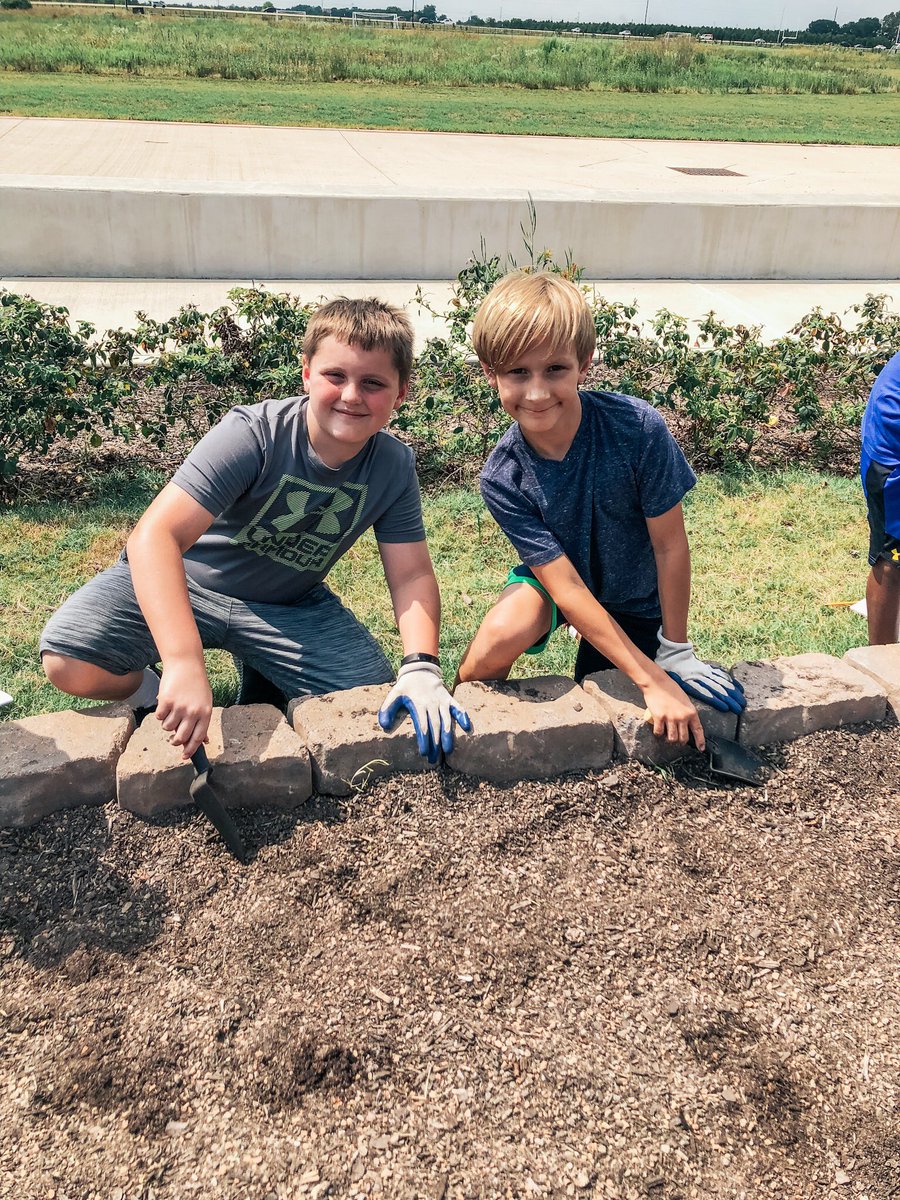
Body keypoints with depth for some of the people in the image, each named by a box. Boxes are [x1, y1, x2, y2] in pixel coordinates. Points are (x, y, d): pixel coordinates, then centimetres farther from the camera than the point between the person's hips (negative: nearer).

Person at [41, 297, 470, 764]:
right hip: (184, 582, -3)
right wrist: (185, 663, -51)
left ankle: (259, 674, 15)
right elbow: (155, 535, -39)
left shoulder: (394, 466, -14)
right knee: (69, 662, -26)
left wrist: (421, 667, -29)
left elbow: (411, 573, -10)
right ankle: (154, 697, 9)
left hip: (290, 607, 4)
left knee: (376, 705, -14)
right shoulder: (253, 434, -29)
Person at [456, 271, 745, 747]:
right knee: (502, 633, -30)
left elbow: (670, 545, -19)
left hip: (634, 597, 1)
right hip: (553, 580, 0)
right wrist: (652, 681, -28)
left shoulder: (638, 427, -31)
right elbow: (566, 587, -27)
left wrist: (675, 651, -10)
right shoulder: (503, 478, -27)